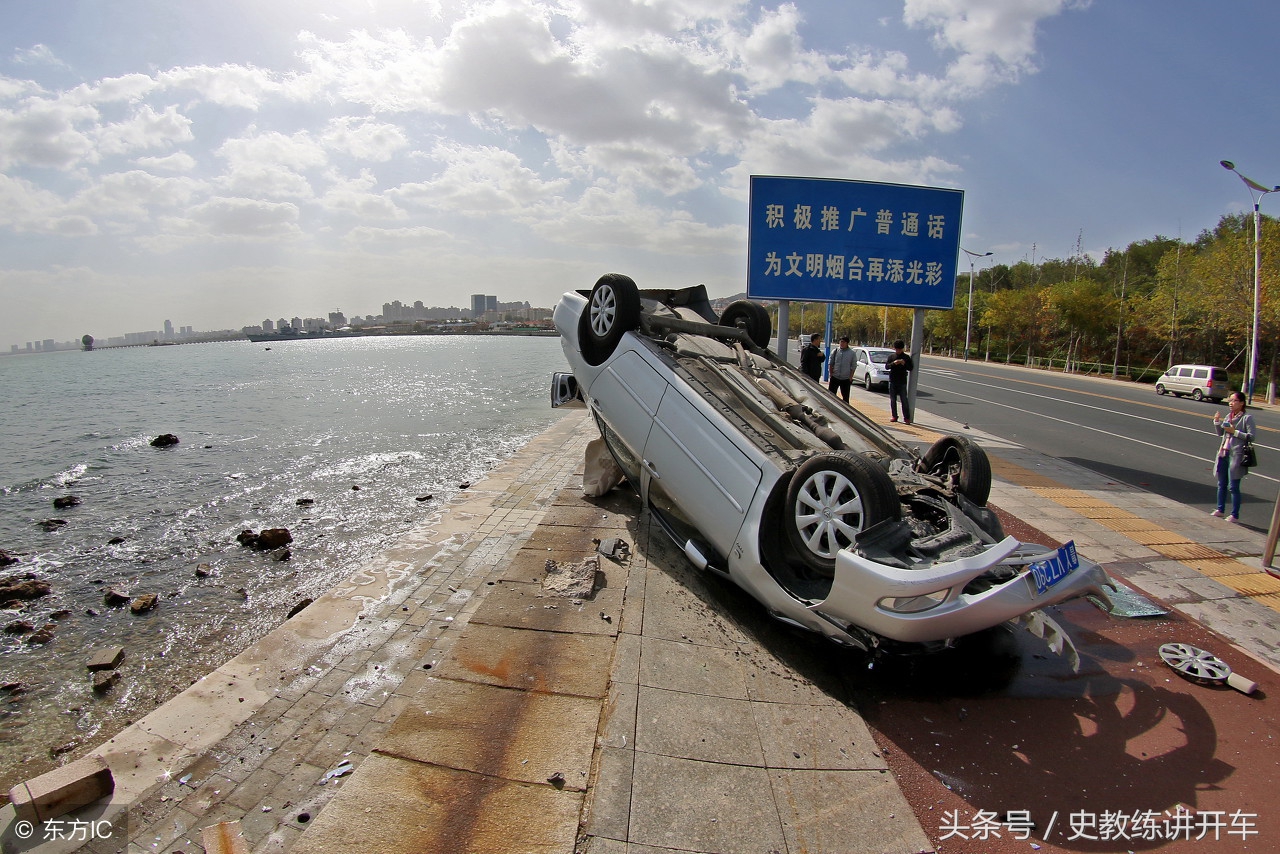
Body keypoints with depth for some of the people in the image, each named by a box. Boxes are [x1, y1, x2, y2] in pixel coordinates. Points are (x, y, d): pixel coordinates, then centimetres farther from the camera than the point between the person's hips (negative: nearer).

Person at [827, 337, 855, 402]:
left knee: (845, 397, 7)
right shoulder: (835, 352, 2)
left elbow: (853, 367, 0)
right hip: (834, 378, 1)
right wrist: (831, 374, 0)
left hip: (846, 379, -1)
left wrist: (850, 377, -6)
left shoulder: (851, 353, -2)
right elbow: (831, 365, 7)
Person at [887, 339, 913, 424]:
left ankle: (907, 418, -5)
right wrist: (893, 363, -20)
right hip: (892, 381, 3)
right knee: (893, 400, 7)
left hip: (902, 382, -3)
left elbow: (911, 368, -1)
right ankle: (894, 416, 17)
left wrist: (904, 364, -19)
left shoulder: (906, 357, 3)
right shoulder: (891, 357, 8)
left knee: (904, 400, -6)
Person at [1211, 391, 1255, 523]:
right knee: (1222, 484, 15)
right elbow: (1220, 433, 17)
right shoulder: (1228, 416, 11)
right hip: (1223, 453, 6)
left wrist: (1235, 432, -18)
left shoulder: (1247, 418, -8)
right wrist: (1217, 422, 2)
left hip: (1236, 455, -6)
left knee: (1233, 487, -3)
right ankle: (1220, 509, 27)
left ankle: (1235, 515, 6)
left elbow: (1251, 436, -14)